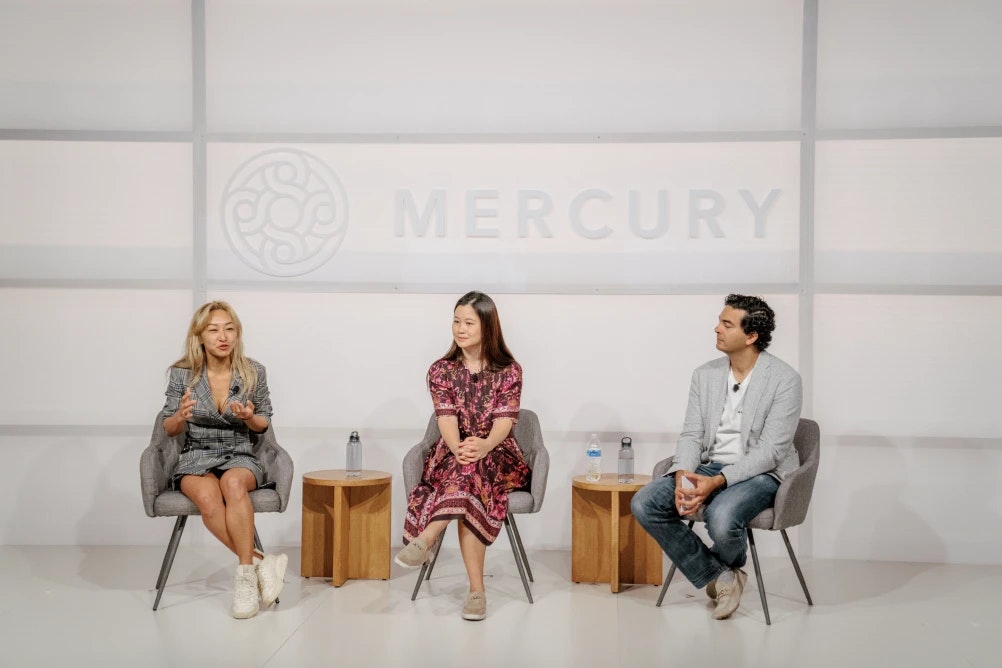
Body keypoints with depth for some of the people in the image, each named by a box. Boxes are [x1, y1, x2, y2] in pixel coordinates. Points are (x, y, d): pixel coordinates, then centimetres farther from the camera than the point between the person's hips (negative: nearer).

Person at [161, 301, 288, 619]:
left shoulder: (254, 372, -3)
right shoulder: (182, 374, -4)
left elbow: (264, 425, 10)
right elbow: (169, 430, 5)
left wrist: (249, 417, -14)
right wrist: (181, 416, -19)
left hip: (240, 456, 0)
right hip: (195, 458, 0)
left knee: (233, 483, -38)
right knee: (207, 497, -36)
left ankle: (246, 572, -28)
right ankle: (259, 562, -22)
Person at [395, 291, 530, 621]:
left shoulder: (509, 370, 1)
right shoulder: (441, 370, 5)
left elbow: (505, 419, -12)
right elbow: (446, 417, -9)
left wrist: (484, 446, -36)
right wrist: (458, 447, -33)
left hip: (497, 455, -1)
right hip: (453, 454, 1)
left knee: (470, 470, -38)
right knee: (468, 480, -35)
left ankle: (425, 540, -41)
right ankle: (476, 588, -41)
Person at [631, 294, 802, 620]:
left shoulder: (784, 379, -12)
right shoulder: (705, 375, 5)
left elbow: (770, 451, -17)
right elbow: (691, 435, 2)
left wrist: (718, 482, -28)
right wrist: (682, 477, -19)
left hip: (761, 472, -5)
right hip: (709, 467, 5)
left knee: (720, 518, -36)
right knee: (643, 504, -17)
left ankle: (730, 567, 5)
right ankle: (720, 577, -4)